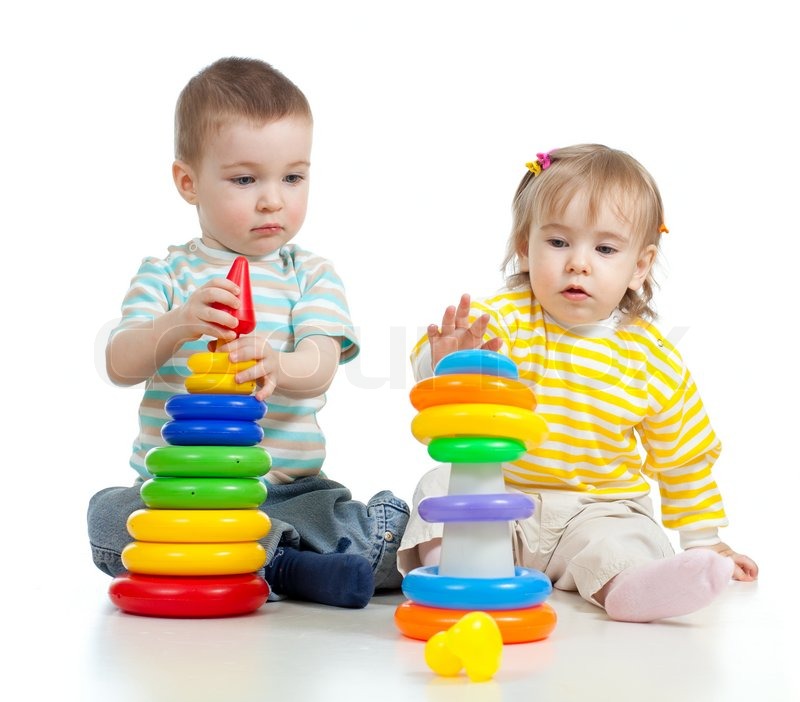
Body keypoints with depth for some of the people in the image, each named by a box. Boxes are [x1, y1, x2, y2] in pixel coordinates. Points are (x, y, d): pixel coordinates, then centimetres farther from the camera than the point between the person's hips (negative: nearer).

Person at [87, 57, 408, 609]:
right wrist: (178, 326, -29)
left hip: (291, 489, -1)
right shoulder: (166, 273, 7)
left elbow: (320, 369, -12)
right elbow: (119, 366, -7)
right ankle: (283, 563, -29)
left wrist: (275, 364, -37)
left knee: (403, 533, -21)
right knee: (107, 515, -30)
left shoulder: (312, 275, 6)